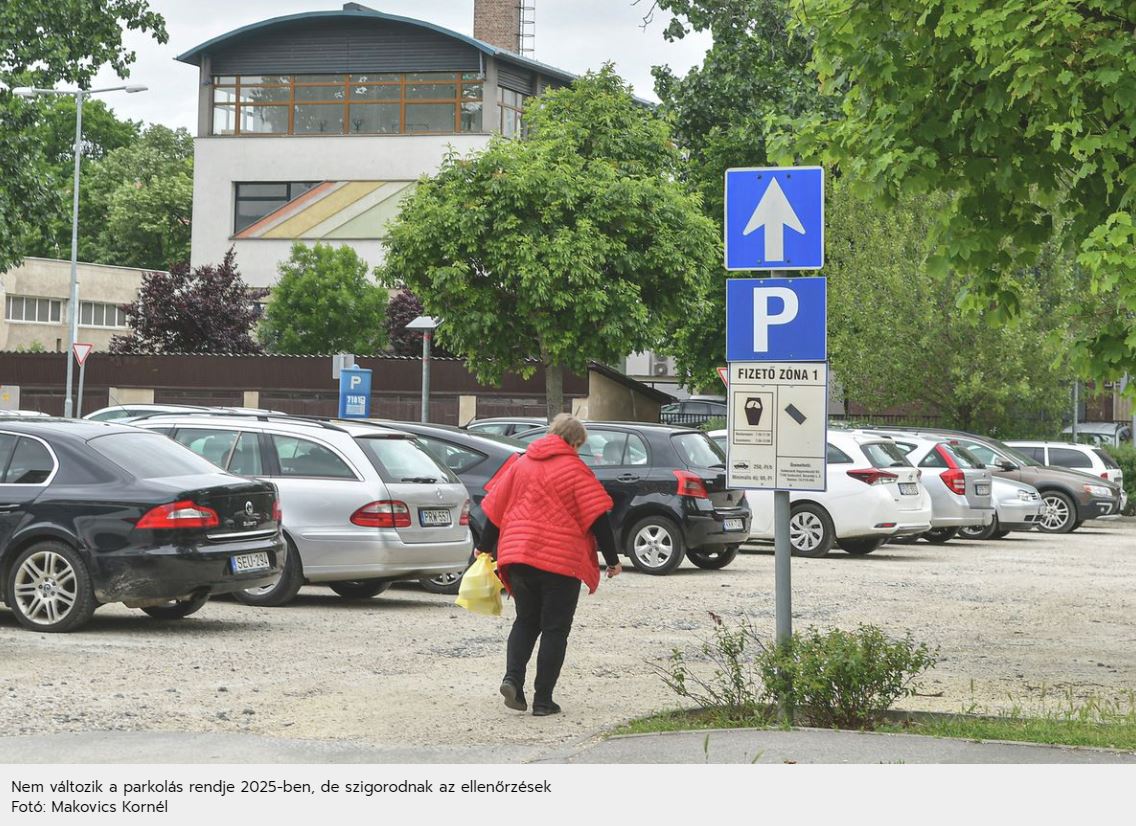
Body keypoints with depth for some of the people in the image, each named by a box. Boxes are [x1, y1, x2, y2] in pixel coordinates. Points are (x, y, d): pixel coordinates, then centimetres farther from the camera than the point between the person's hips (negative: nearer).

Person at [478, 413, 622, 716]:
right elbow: (598, 518, -7)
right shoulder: (575, 470, -4)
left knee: (526, 621, 17)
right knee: (555, 629, 4)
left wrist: (485, 548, 22)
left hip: (519, 558, 4)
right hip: (561, 561, -4)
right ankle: (543, 699, 2)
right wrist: (612, 560, 0)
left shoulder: (520, 465, 10)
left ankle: (513, 677, -6)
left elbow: (494, 509, 12)